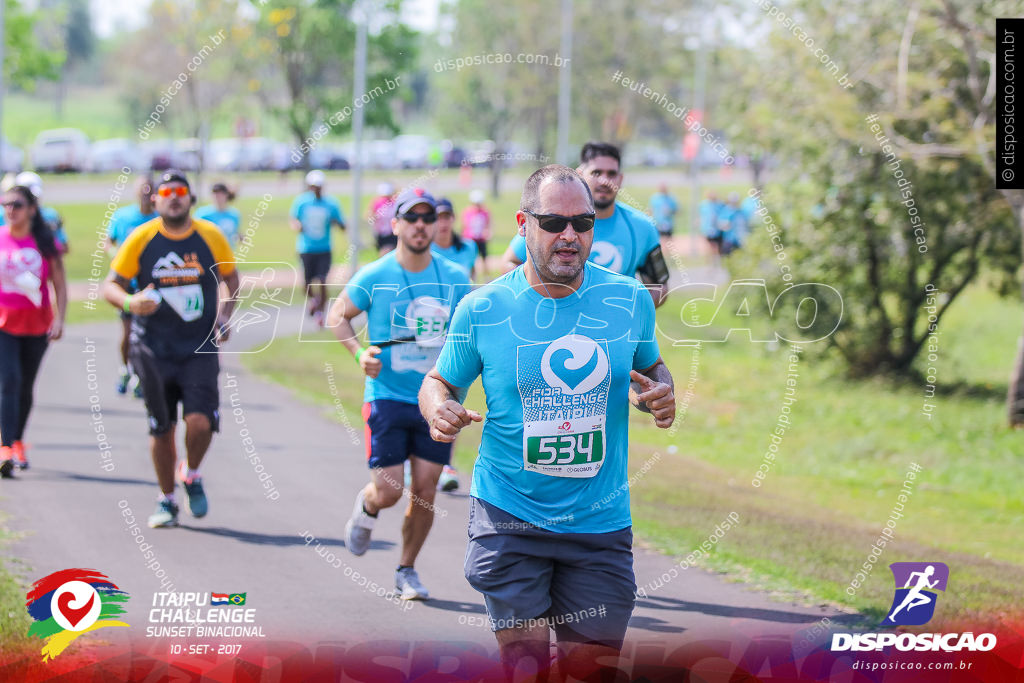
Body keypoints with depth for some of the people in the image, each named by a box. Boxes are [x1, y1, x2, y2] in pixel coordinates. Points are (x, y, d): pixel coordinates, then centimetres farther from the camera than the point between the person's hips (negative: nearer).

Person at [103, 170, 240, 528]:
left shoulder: (210, 236, -1)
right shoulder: (140, 239, -4)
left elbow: (231, 277, 16)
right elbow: (111, 285, 1)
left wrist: (225, 315, 0)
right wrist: (130, 303, -21)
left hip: (200, 348, 0)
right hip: (154, 349, 0)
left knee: (201, 422, -16)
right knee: (162, 429, 6)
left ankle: (191, 474, 16)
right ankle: (166, 500, 26)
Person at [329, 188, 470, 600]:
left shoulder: (455, 279, 1)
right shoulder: (374, 277, -5)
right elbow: (338, 315, 7)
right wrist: (358, 352, -9)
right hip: (387, 395, -2)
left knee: (425, 489, 1)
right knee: (389, 491, -6)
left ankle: (407, 570, 20)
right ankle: (366, 507, 32)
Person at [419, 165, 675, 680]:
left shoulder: (629, 300, 0)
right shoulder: (481, 309, -5)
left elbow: (651, 368, 17)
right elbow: (440, 382, 8)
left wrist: (659, 395, -7)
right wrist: (439, 409, -15)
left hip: (601, 522, 2)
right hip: (510, 517, -2)